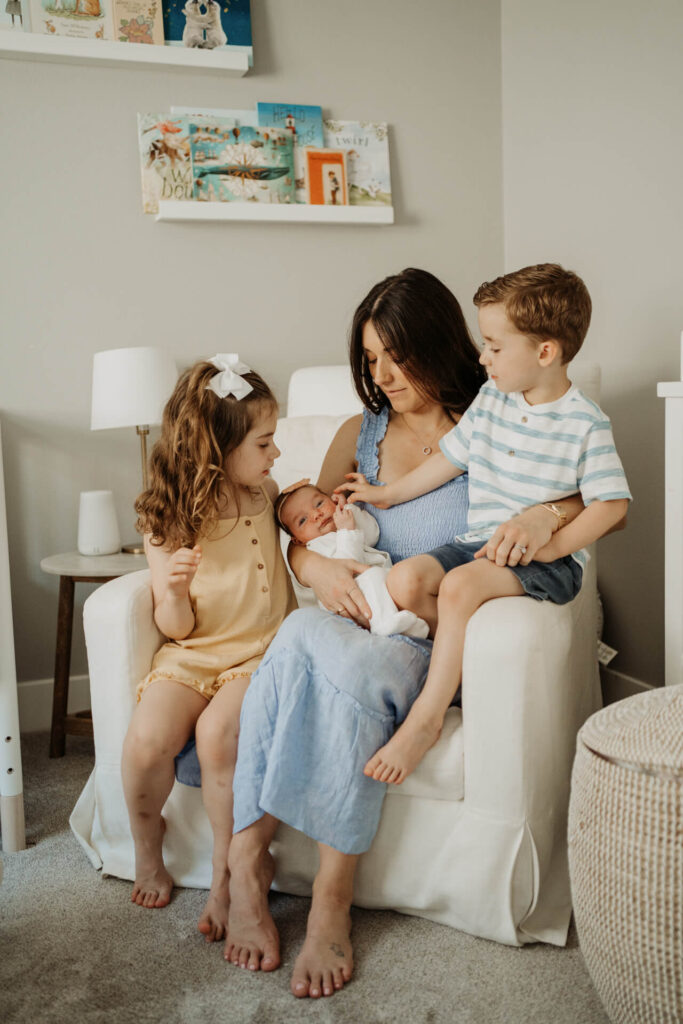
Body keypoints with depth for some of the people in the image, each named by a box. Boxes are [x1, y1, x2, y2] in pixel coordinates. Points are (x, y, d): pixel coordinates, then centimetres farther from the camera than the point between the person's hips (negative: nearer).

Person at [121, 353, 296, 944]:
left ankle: (227, 878, -9)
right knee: (147, 739, -26)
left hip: (260, 652, 1)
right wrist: (174, 591, -27)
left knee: (217, 732, -29)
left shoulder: (264, 494, 5)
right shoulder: (167, 523, -5)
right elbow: (175, 627, -5)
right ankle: (147, 855, 6)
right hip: (193, 654, 0)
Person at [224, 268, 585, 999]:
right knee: (300, 634, -32)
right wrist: (320, 569, -13)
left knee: (353, 669, -35)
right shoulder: (361, 433, 17)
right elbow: (300, 536, 12)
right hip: (359, 615, 3)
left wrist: (547, 514, -23)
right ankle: (244, 863, -26)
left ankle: (331, 902, -25)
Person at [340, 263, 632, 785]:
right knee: (404, 581, -17)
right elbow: (450, 457, 19)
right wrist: (387, 494, 22)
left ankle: (426, 719, -23)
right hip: (479, 542, 7)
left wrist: (551, 545, -19)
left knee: (459, 585, -32)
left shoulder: (585, 422, -8)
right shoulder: (490, 398, 9)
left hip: (547, 560, -6)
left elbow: (612, 504, -9)